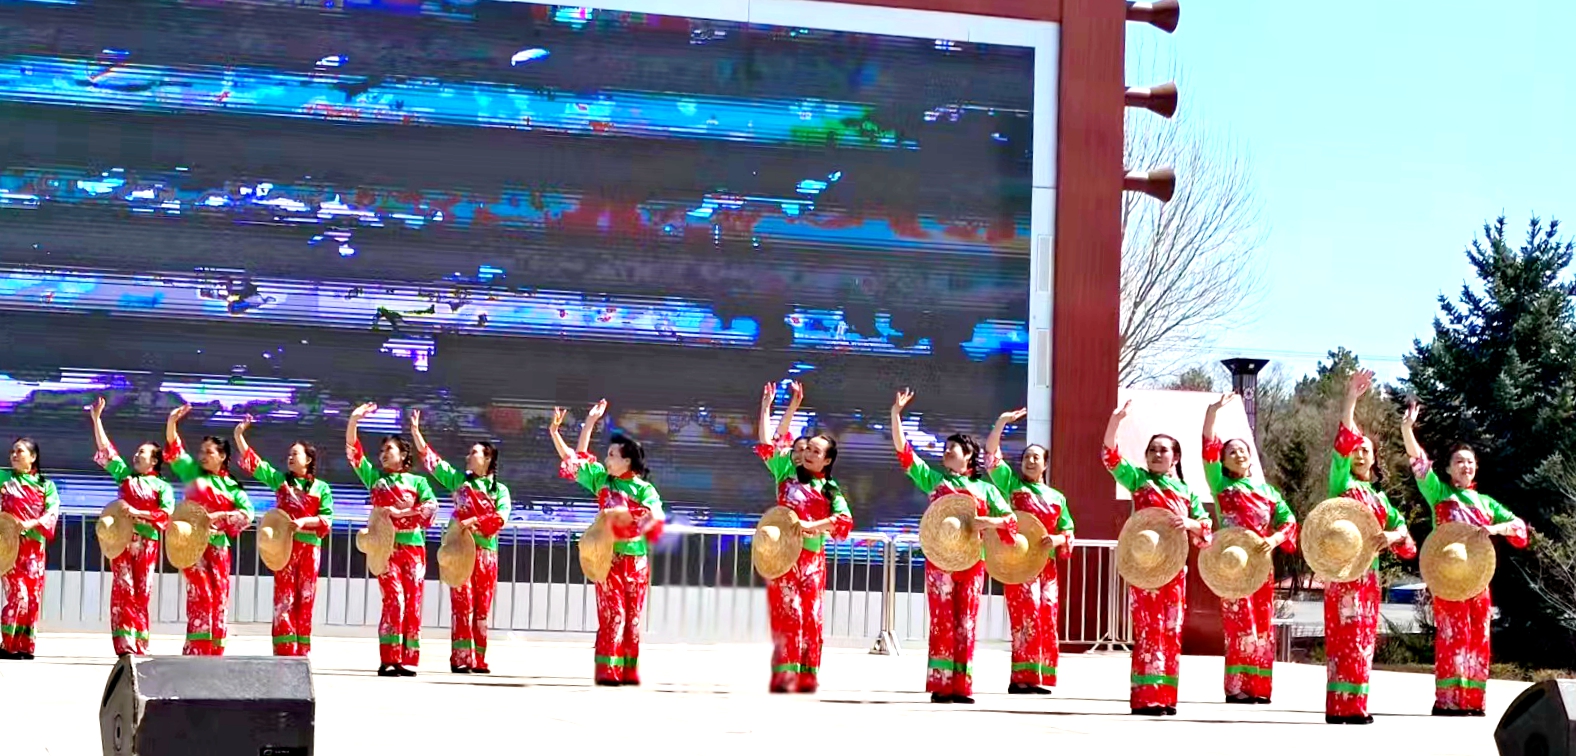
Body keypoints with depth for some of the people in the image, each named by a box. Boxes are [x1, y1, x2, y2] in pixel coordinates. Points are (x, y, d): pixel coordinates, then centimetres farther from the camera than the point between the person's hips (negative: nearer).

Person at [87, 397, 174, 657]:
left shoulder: (162, 486, 6)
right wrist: (96, 419, 3)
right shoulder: (125, 476, 13)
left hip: (147, 543, -1)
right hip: (123, 540, 1)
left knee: (142, 593, 0)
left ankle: (139, 646, 3)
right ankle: (125, 645, -13)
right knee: (123, 590, -8)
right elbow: (106, 450, 9)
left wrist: (138, 513, -16)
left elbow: (166, 515, -6)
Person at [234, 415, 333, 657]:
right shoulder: (279, 479, 12)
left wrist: (305, 521, -16)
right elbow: (252, 461, 5)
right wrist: (239, 435, -4)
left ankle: (301, 653, 5)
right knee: (283, 600, -4)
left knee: (305, 601, 1)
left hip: (309, 547, -1)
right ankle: (284, 652, -5)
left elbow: (327, 519, 0)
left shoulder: (321, 488, 6)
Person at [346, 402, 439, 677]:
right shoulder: (375, 478, 14)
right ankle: (388, 659, -16)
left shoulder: (417, 481, 11)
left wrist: (400, 512, -12)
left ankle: (407, 660, 3)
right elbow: (353, 451, 7)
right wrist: (354, 420, -3)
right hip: (385, 547, -1)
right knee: (393, 600, -14)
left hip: (413, 547, 1)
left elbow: (431, 506, -4)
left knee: (413, 603, -2)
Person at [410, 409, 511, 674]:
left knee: (482, 607, 2)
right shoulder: (458, 479, 12)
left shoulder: (500, 490, 9)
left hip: (486, 551, 1)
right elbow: (430, 458, 10)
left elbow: (500, 517, -6)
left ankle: (478, 660, 7)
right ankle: (460, 659, -10)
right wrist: (415, 431, 4)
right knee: (463, 604, -9)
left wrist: (474, 520, -18)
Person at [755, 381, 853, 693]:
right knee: (788, 613, -9)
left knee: (811, 617, 1)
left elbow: (845, 520, -8)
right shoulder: (788, 474, 9)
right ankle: (784, 675, -11)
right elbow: (767, 445, 4)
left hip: (813, 558, 1)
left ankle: (807, 676, 6)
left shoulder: (830, 490, 7)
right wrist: (766, 406, 2)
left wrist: (811, 525, -19)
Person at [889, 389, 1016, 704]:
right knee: (942, 622, -6)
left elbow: (1010, 519, 8)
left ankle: (961, 685, 2)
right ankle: (940, 685, -6)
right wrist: (896, 414, -1)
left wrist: (988, 521, -13)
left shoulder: (985, 488, 13)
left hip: (972, 561, 1)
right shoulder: (934, 478, 13)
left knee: (966, 624, 0)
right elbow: (904, 452, 6)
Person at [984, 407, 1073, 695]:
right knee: (1027, 616, -14)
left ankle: (1040, 677, 3)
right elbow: (991, 453, 0)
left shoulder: (1056, 497, 18)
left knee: (1047, 618, -1)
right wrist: (1002, 422, -10)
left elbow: (1069, 534, 16)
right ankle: (1023, 676, -15)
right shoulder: (1010, 483, 9)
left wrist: (1057, 540, -7)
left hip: (1046, 565, 4)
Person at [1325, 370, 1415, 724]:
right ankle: (1344, 706, -14)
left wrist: (1393, 536, -15)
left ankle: (1355, 704, 8)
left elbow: (1400, 525, 10)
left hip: (1368, 572, 6)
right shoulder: (1342, 483, 4)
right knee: (1347, 639, -12)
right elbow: (1343, 443, -10)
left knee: (1364, 639, 5)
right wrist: (1350, 400, -17)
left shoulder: (1379, 496, 20)